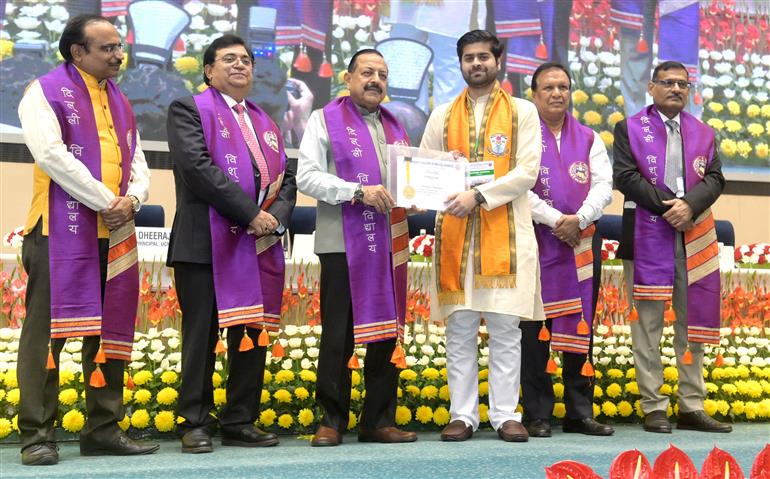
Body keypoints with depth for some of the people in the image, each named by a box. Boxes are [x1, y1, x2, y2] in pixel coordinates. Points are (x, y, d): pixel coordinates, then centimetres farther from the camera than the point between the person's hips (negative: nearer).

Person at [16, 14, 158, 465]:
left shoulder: (120, 100, 20)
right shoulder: (46, 92, 0)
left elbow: (138, 162, 16)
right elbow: (51, 155, -14)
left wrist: (132, 200, -6)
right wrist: (106, 202, -14)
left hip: (115, 233, 7)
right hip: (61, 230, -6)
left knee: (111, 330, 7)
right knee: (48, 328, -6)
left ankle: (104, 428, 16)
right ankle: (37, 435, 0)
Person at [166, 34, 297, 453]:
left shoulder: (265, 123, 23)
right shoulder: (189, 110, 3)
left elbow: (287, 179, 16)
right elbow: (198, 167, -12)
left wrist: (276, 217, -6)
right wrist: (251, 214, -16)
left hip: (260, 246, 6)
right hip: (206, 244, -6)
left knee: (253, 334, 6)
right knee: (202, 336, -2)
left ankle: (241, 422, 15)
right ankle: (195, 424, 6)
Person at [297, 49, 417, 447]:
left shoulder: (394, 126, 21)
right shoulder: (325, 119, 4)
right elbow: (306, 176, -7)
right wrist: (357, 192, -17)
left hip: (389, 246, 5)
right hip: (344, 245, -5)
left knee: (387, 334, 7)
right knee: (338, 336, -1)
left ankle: (379, 421, 15)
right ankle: (331, 421, 9)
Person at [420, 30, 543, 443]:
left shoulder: (522, 111, 8)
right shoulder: (443, 115, 15)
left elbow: (527, 171, -3)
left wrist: (479, 196, -14)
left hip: (505, 233, -2)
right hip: (455, 233, 2)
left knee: (505, 331, 0)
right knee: (460, 331, 3)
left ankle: (505, 414, 7)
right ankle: (463, 415, 9)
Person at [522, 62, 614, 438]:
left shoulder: (589, 139, 16)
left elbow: (604, 186, 5)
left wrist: (579, 219, -12)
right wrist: (556, 221, -15)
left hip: (583, 242, 4)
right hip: (537, 241, -4)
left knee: (581, 326, 6)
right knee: (535, 329, -2)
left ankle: (580, 413, 14)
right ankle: (537, 415, 6)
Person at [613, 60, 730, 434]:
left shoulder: (703, 133, 17)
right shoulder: (630, 129, 6)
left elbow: (714, 178, 6)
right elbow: (625, 176, -5)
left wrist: (689, 205, -13)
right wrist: (667, 206, -13)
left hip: (694, 238, 4)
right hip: (647, 237, -4)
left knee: (693, 325, 6)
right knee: (647, 325, -1)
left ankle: (692, 407, 13)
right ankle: (653, 408, 5)